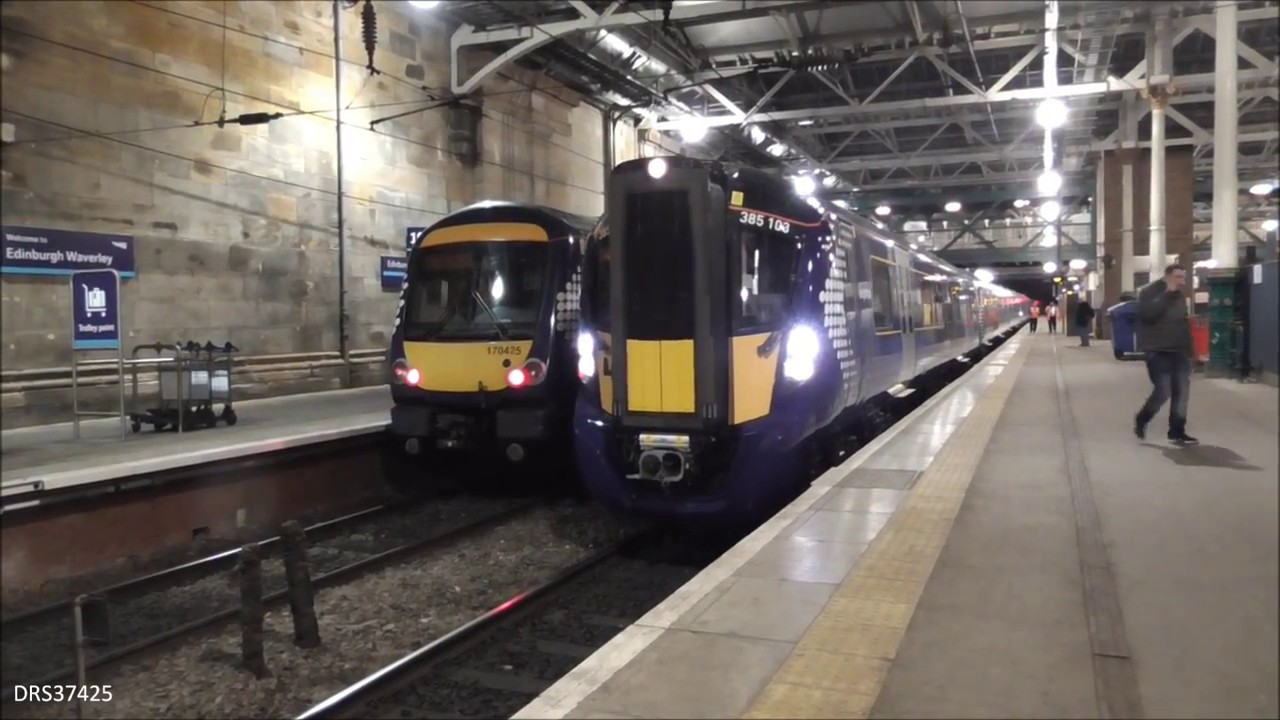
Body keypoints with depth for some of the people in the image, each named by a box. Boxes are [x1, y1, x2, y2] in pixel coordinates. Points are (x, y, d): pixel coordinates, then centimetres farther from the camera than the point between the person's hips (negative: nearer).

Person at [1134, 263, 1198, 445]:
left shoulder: (1179, 296, 14)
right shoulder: (1149, 292, -8)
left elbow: (1183, 323, 22)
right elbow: (1147, 313, -27)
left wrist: (1188, 348, 17)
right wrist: (1167, 293, -23)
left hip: (1178, 351, 7)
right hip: (1157, 351, -7)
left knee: (1182, 391, 2)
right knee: (1163, 391, -13)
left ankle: (1177, 432, 10)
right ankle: (1141, 420, 11)